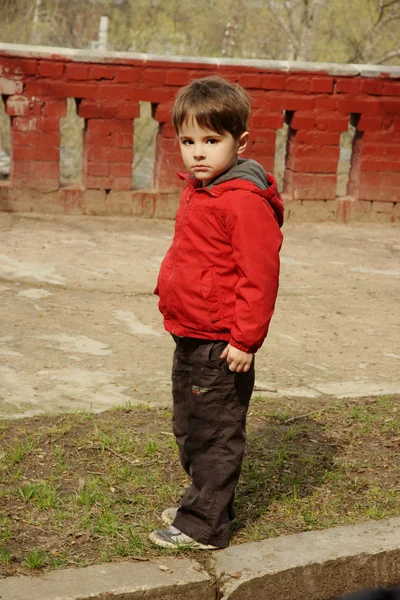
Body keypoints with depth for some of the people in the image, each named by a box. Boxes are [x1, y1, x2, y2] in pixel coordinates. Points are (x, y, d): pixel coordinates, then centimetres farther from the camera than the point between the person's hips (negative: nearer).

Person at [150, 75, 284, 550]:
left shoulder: (245, 201, -20)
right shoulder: (197, 190, 10)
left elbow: (260, 275, -22)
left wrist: (246, 338, -21)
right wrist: (169, 287, 22)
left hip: (220, 346, -10)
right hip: (188, 337, 10)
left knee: (215, 436, 3)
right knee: (188, 430, 22)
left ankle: (204, 525, 14)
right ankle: (206, 501, 38)